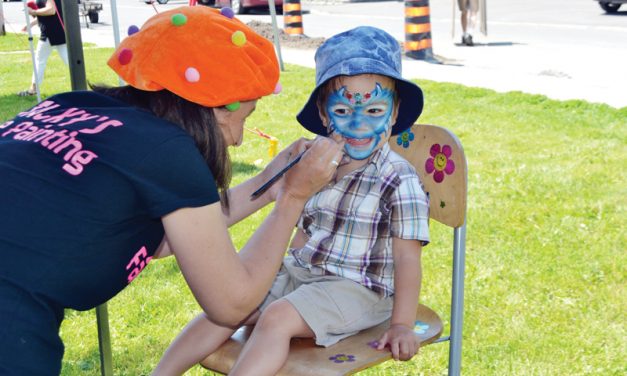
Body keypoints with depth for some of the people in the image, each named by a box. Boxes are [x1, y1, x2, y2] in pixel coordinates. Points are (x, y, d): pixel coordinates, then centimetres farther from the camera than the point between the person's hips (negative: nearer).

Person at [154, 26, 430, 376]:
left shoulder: (400, 180, -14)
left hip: (356, 288, -6)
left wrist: (402, 325, -17)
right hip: (299, 272, 7)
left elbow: (408, 258, -14)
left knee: (277, 317, -28)